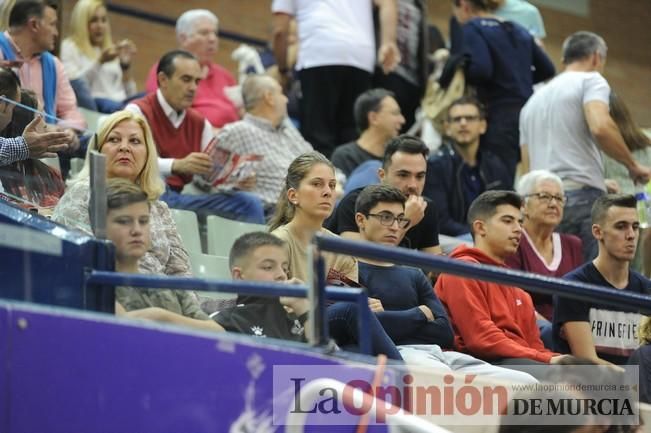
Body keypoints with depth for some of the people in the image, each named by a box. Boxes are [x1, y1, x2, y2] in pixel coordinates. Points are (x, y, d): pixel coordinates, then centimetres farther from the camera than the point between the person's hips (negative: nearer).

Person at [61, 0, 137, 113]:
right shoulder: (69, 47, 11)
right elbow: (73, 84, -7)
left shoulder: (111, 50, 27)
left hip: (120, 103, 5)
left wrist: (126, 66, 6)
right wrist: (100, 61, -14)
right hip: (92, 105, -5)